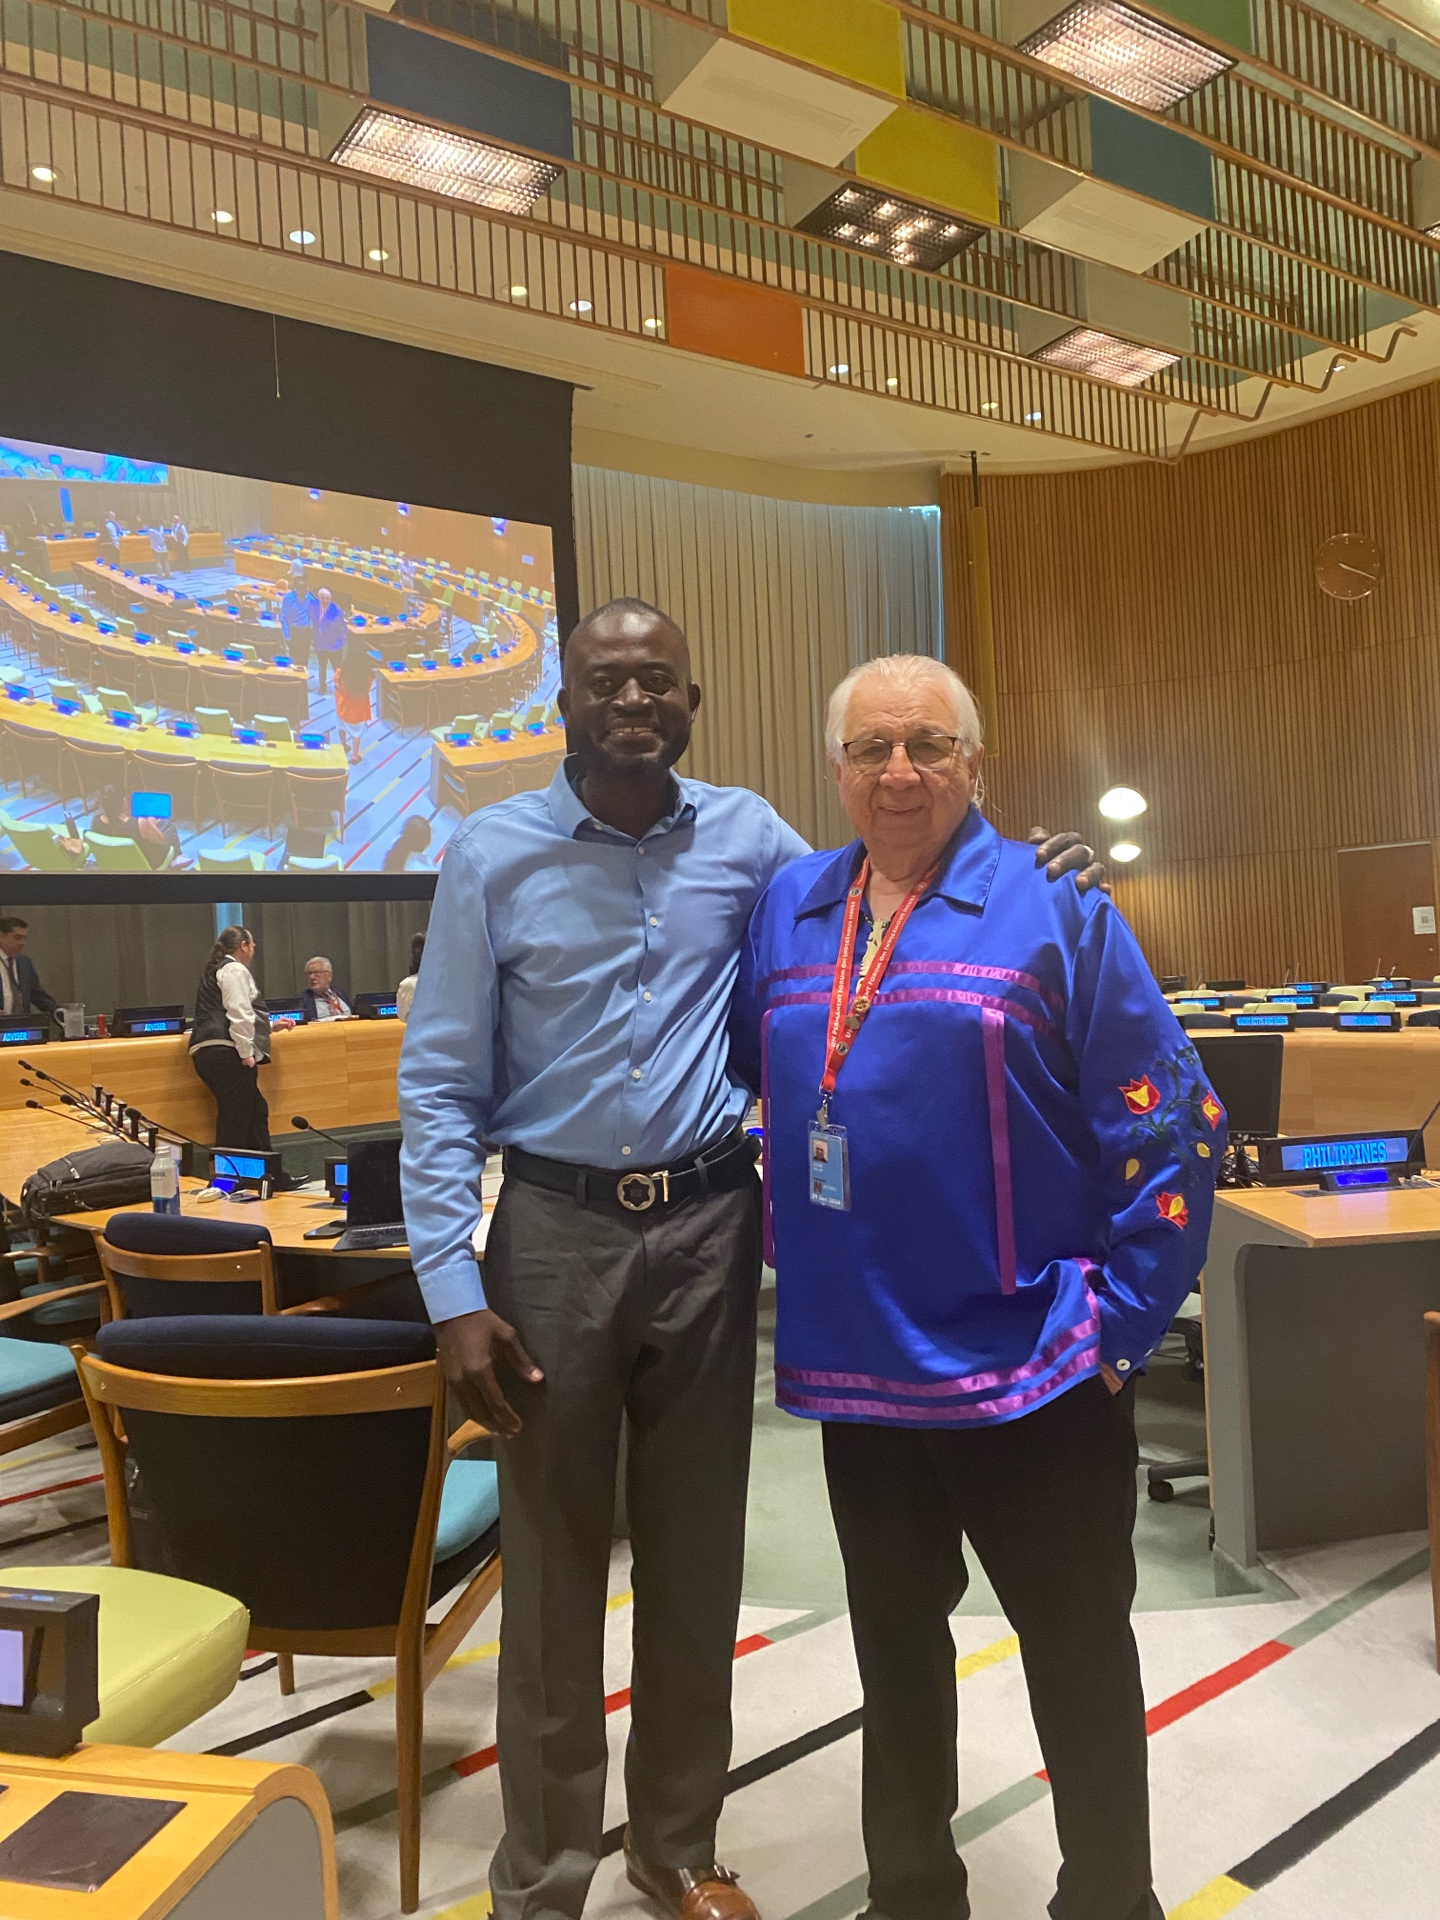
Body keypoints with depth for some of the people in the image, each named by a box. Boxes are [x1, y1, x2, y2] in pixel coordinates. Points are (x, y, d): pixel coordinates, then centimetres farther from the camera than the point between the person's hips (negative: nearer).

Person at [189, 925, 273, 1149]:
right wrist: (247, 1053, -17)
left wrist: (271, 1025, 45)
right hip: (226, 1052, -10)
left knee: (255, 1112, 15)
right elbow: (239, 1014, -16)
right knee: (235, 1120, -8)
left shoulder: (215, 971, 28)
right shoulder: (234, 970, -4)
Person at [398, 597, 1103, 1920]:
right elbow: (438, 1084, -3)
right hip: (554, 1229, -1)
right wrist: (454, 1290, -10)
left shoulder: (748, 836, 2)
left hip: (708, 1226, 2)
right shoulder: (493, 853, -3)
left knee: (697, 1560, 16)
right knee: (552, 1567, 10)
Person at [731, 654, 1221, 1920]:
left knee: (1077, 1648, 15)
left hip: (1026, 1366, -4)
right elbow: (737, 1068, 14)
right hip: (854, 1359, 4)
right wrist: (790, 1263, 8)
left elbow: (1170, 1126, -8)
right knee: (895, 1637, 22)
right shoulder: (787, 909, 4)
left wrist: (1124, 1318, -10)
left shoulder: (1053, 913, -9)